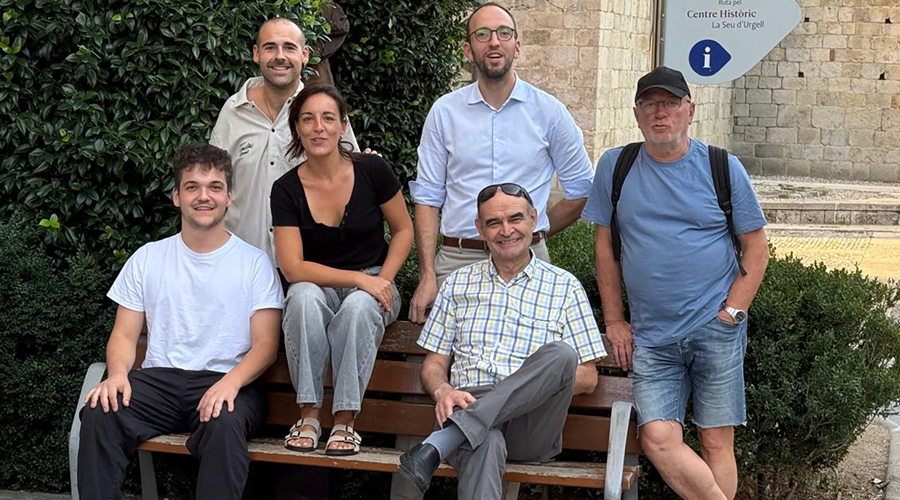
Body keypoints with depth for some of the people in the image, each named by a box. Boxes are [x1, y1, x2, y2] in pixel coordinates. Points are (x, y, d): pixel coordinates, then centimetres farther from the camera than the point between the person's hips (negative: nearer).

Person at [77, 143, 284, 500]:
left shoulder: (254, 263, 8)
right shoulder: (148, 259, 16)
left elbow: (265, 344, 1)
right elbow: (124, 335, 13)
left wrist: (232, 380, -21)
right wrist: (118, 373, -11)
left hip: (226, 381, -2)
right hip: (159, 378, 2)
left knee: (225, 424, -38)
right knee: (99, 414, -29)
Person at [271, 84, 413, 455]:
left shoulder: (372, 171, -7)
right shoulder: (287, 189, -7)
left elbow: (404, 230, 5)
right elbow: (293, 268, -12)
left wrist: (383, 281, -11)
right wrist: (359, 278, -22)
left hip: (371, 283, 0)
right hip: (317, 286, 0)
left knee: (359, 306, -36)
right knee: (304, 297, -35)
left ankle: (345, 420, -25)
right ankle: (309, 414, -25)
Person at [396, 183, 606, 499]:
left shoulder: (564, 287, 15)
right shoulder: (459, 284, 22)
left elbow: (587, 378, 11)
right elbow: (434, 365, 19)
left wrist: (538, 384, -9)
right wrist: (443, 391, -7)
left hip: (531, 427, 0)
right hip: (470, 409, 0)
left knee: (560, 354, -33)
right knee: (485, 444, -39)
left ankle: (438, 445, -39)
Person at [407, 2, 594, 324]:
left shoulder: (549, 111, 5)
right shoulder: (445, 112, 7)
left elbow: (581, 188, 12)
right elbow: (427, 197, 5)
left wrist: (537, 232, 8)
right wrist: (427, 276, -4)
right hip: (457, 260, 1)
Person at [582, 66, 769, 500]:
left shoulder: (722, 168, 3)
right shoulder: (614, 167, 7)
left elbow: (756, 248, 7)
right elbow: (605, 249, 12)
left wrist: (732, 312, -3)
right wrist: (614, 321, 7)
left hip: (715, 332, -1)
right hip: (650, 337, 1)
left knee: (716, 442, -3)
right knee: (658, 438, -14)